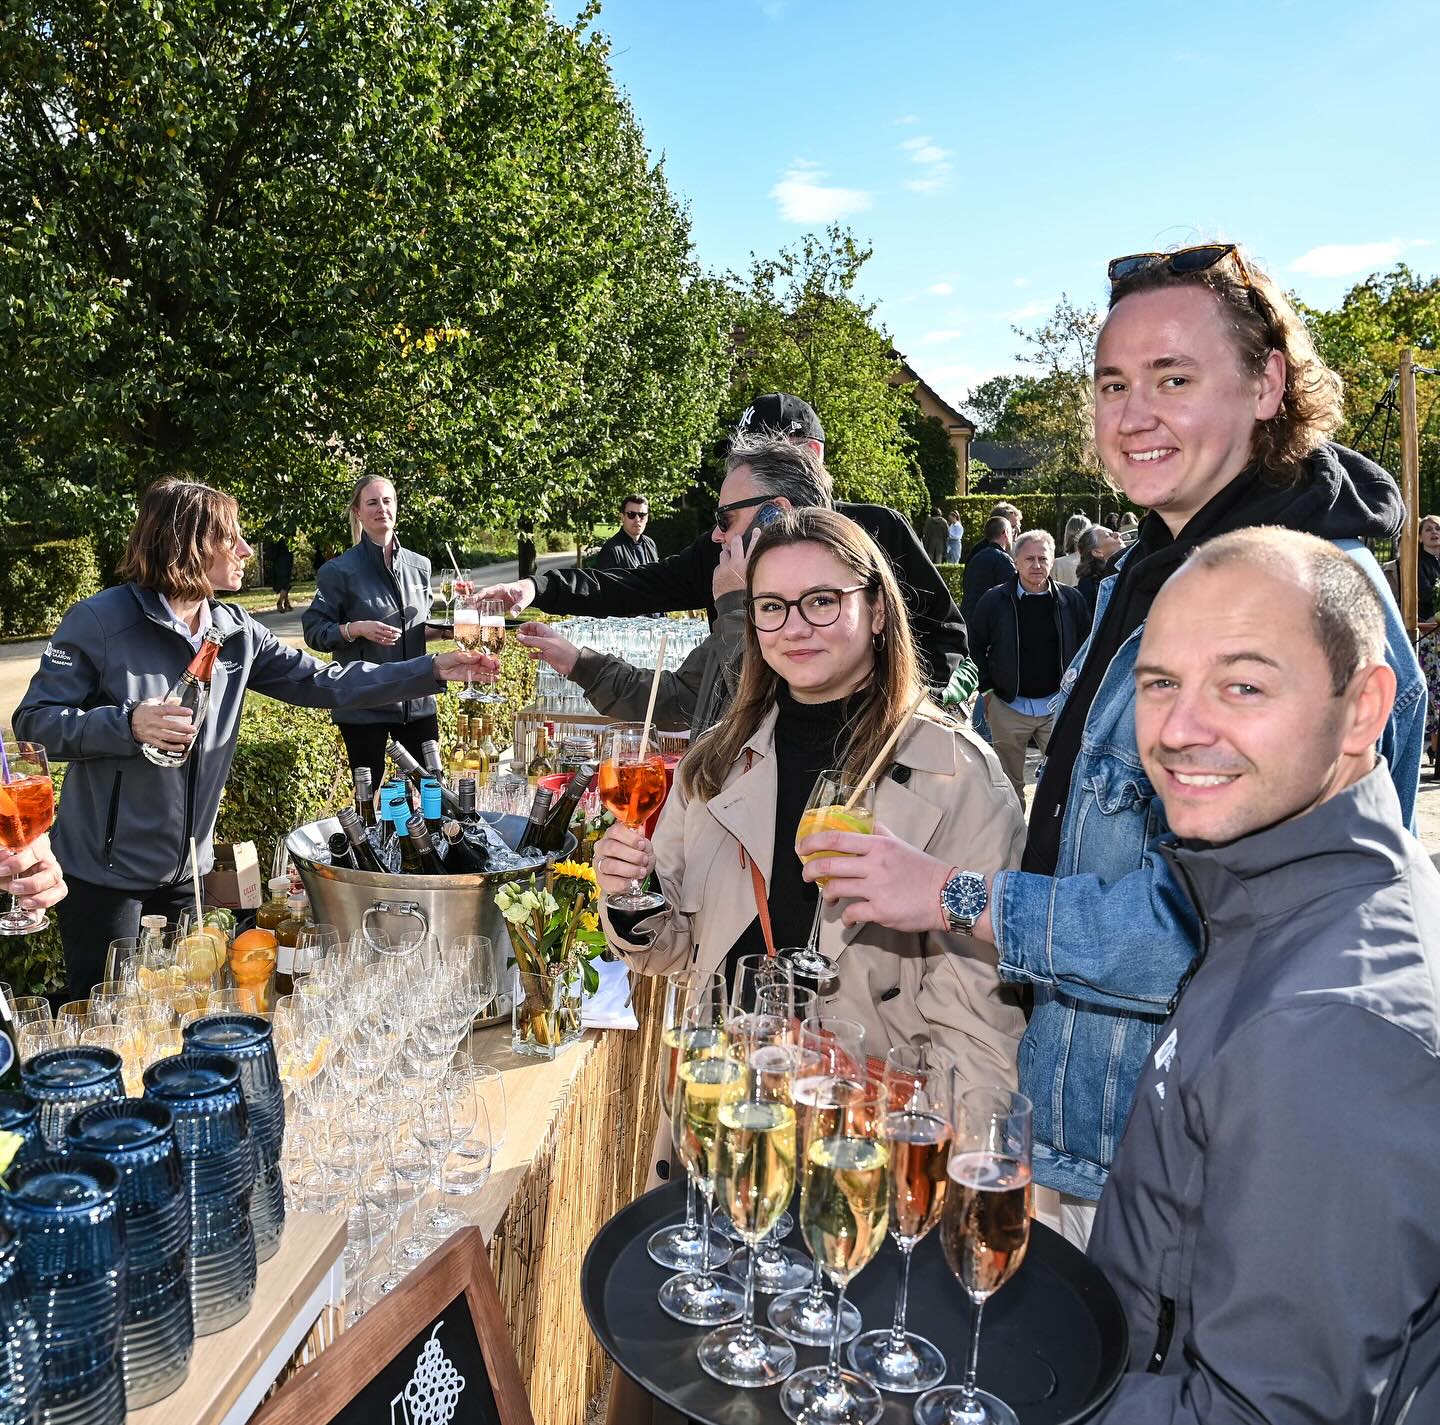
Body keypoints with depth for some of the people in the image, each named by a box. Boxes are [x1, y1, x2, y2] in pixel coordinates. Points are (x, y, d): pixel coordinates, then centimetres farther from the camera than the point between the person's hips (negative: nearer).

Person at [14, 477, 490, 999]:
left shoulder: (235, 632, 2)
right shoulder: (98, 621, -14)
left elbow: (323, 682, 1)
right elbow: (34, 720, -13)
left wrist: (432, 671, -6)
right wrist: (128, 724, -30)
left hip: (186, 868, 5)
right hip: (104, 873, -5)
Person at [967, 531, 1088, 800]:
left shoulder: (1070, 600, 0)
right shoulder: (995, 600, -3)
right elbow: (975, 646, 4)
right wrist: (987, 689, 0)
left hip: (1058, 705, 1)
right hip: (1009, 706, 0)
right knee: (1010, 784, 10)